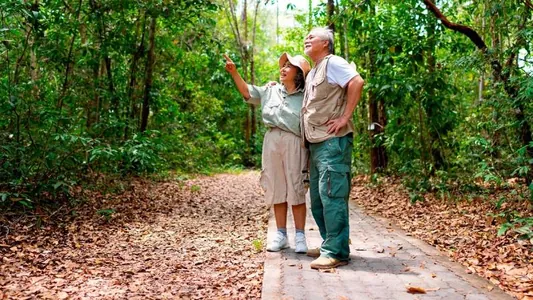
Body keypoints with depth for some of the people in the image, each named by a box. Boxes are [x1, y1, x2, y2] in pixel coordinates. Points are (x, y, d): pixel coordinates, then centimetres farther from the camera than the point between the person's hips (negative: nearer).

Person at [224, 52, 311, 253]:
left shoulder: (306, 96, 2)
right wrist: (234, 72, 1)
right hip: (272, 141, 4)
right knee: (277, 190, 8)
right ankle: (281, 235, 17)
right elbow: (247, 92, 13)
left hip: (294, 143, -4)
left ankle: (300, 237, 7)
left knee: (296, 191, -1)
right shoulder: (271, 91, 15)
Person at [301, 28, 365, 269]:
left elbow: (357, 82, -20)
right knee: (317, 198, 13)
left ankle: (336, 252, -7)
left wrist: (345, 118, -21)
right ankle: (329, 244, 22)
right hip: (316, 143, 10)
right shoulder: (312, 73, 23)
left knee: (332, 196, -11)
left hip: (332, 141, -10)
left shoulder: (332, 63, -5)